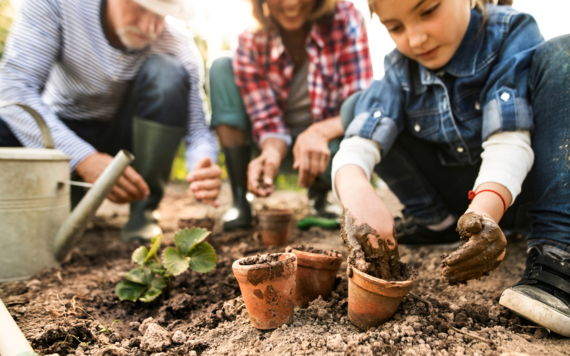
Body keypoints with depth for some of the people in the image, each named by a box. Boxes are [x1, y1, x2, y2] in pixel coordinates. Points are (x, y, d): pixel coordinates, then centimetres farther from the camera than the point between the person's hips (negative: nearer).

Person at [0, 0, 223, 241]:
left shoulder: (178, 50, -18)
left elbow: (197, 129, -18)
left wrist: (203, 168, -43)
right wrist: (83, 158, -40)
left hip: (125, 140, 1)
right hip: (59, 133, 0)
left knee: (167, 72, -26)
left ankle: (142, 212, -17)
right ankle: (71, 198, -2)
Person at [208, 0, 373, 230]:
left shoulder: (345, 20, -18)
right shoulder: (251, 43, -15)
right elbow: (268, 120, -16)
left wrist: (320, 131, -43)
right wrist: (271, 153, -39)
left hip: (326, 142, -1)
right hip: (277, 145, 2)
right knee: (222, 68, -15)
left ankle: (319, 196, 4)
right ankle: (239, 201, -15)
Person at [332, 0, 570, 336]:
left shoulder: (512, 33, -15)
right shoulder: (401, 68, -7)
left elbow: (508, 141, -28)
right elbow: (359, 143, -22)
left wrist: (486, 209, -46)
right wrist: (353, 186, -44)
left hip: (514, 185, -2)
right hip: (463, 196, 3)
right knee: (358, 106, -8)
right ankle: (438, 223, -2)